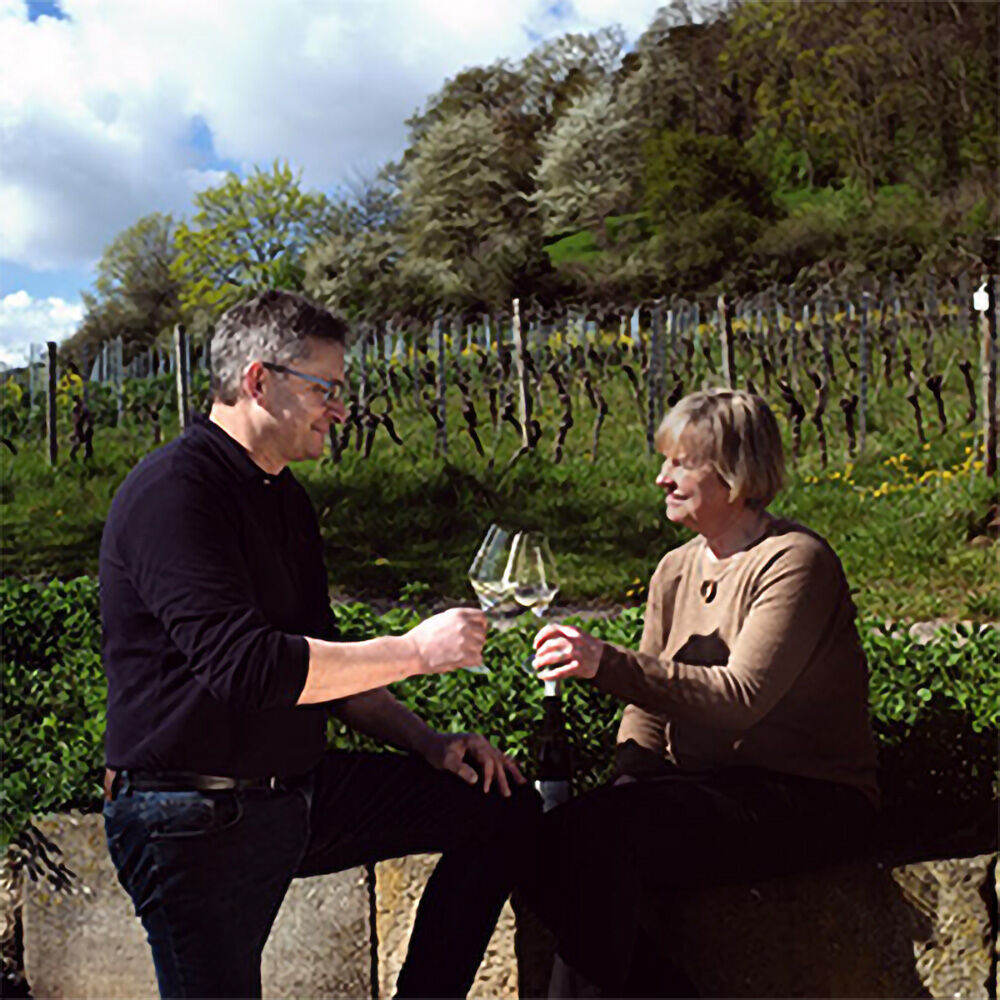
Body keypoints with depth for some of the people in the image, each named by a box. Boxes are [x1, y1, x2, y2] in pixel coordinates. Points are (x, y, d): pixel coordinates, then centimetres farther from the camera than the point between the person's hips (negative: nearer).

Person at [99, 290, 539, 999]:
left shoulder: (287, 498, 13)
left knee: (502, 804, 6)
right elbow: (242, 664, -28)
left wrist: (425, 742, 6)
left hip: (296, 788, 9)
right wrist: (414, 651, -20)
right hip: (196, 819, -8)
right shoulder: (172, 491, -17)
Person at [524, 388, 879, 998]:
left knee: (599, 832, -28)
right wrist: (621, 793, -6)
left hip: (807, 798, -7)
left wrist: (609, 665, -34)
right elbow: (650, 705, 12)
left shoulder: (795, 561, -11)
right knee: (544, 844, -17)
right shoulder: (675, 570, 13)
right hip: (705, 786, 7)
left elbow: (741, 698, -25)